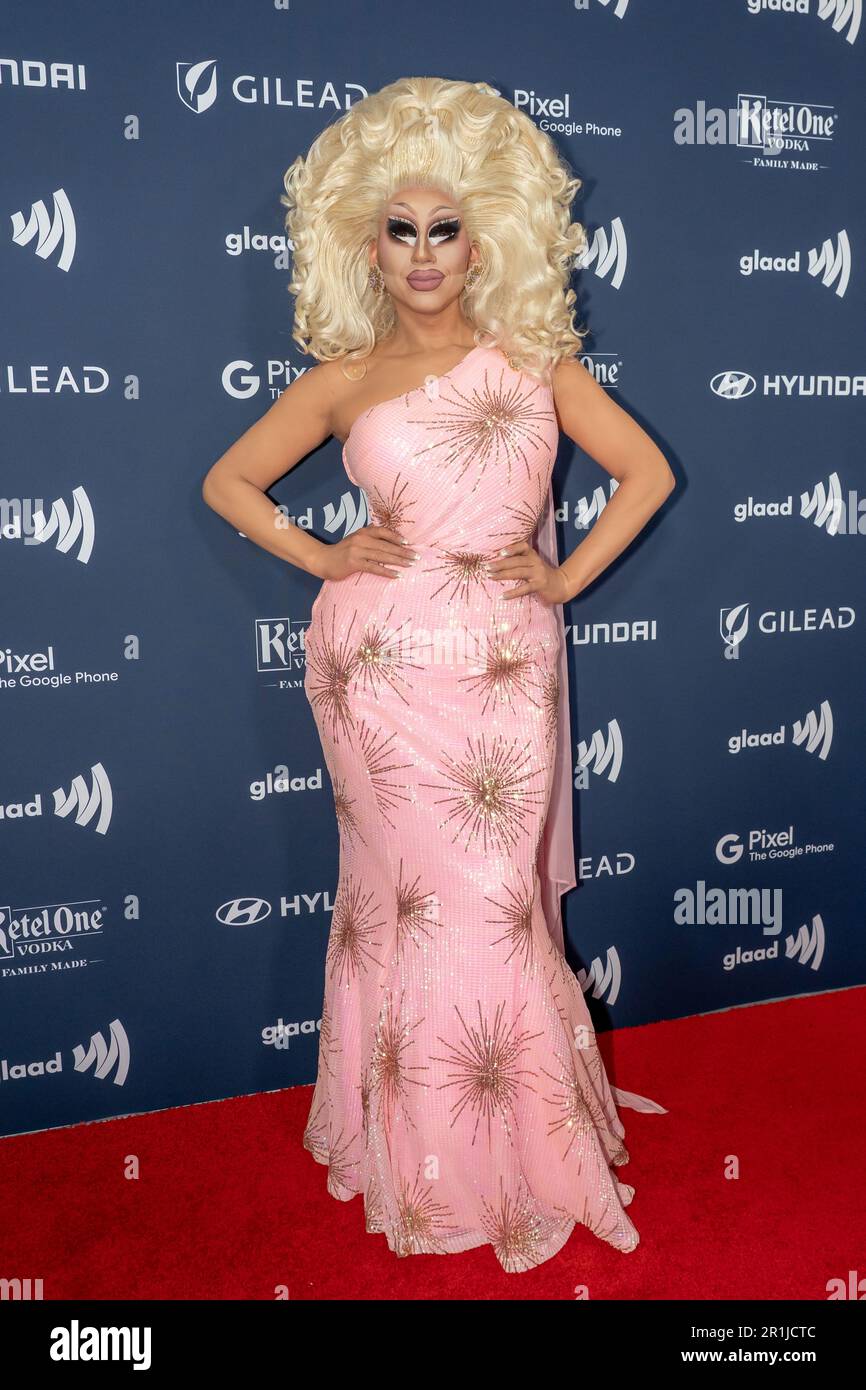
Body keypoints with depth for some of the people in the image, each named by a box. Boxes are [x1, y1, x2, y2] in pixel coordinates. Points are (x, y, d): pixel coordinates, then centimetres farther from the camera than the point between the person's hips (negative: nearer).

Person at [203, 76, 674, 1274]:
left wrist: (568, 577, 1)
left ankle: (521, 1143, 26)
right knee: (406, 896, 7)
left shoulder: (534, 359, 8)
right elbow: (228, 479, 15)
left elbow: (647, 470, 10)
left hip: (504, 667, 0)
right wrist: (318, 558, 2)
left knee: (492, 896, 4)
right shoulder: (345, 379, 7)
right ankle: (426, 1153, 25)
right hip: (384, 669, 0)